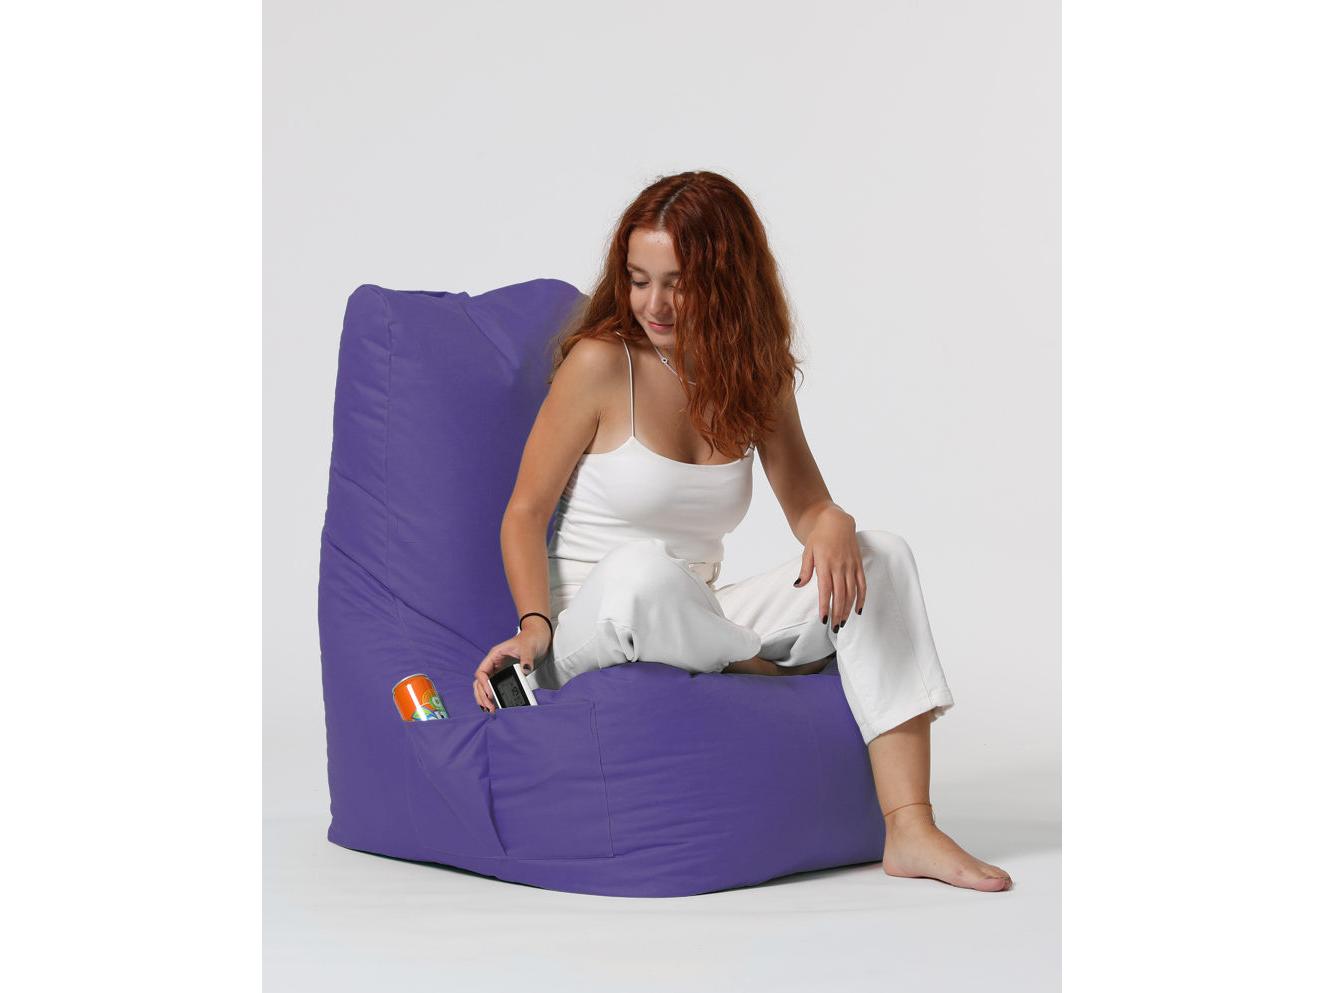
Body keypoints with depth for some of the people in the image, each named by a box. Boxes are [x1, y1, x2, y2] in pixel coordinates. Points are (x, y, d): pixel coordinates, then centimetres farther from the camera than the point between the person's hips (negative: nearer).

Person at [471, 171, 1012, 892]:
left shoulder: (758, 374, 7)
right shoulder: (602, 361, -10)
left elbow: (808, 506, 11)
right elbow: (525, 514, -7)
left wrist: (833, 525, -14)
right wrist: (535, 625, -23)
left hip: (699, 626, 5)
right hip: (588, 636, -5)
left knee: (881, 555, -15)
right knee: (643, 570, -41)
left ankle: (910, 830, -23)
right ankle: (765, 672, -10)